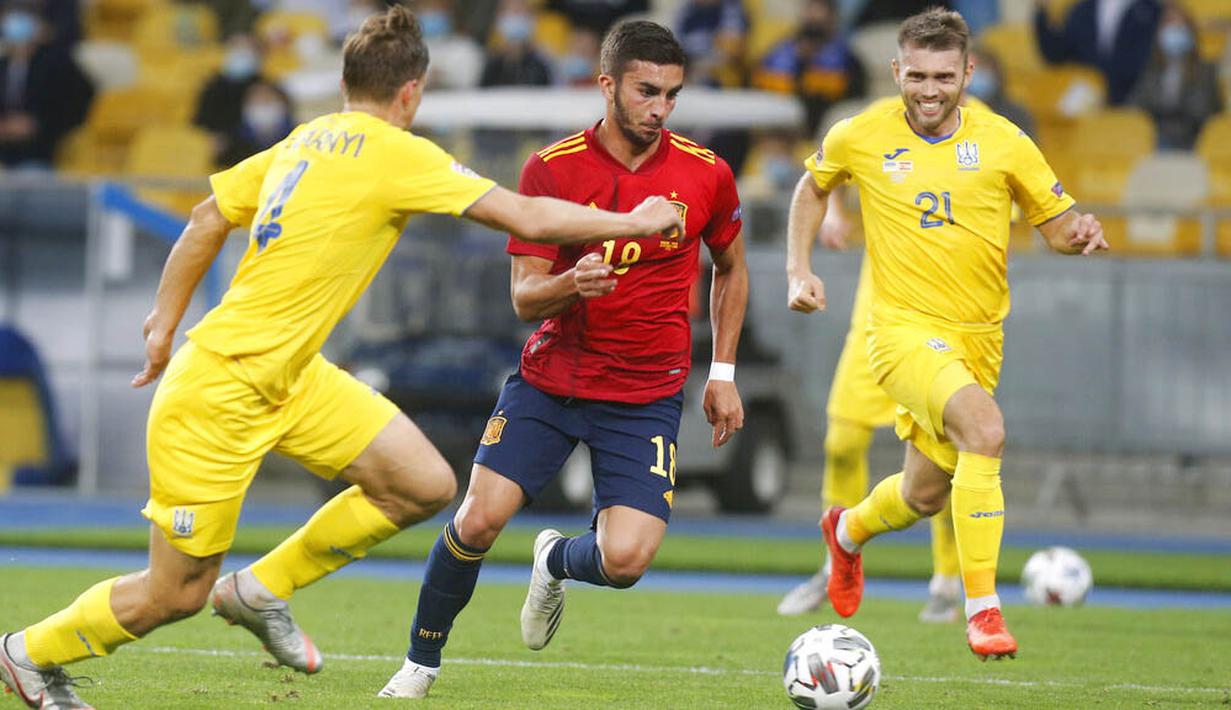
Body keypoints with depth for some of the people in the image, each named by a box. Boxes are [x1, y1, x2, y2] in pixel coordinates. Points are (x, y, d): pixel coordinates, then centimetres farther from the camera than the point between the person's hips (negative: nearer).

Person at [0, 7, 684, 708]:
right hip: (219, 396, -9)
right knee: (174, 595, 2)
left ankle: (261, 590, 18)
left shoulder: (306, 140, 6)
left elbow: (208, 220, 16)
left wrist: (165, 325, 25)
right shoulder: (397, 156, -17)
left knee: (426, 485, 2)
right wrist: (634, 223, -5)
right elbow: (528, 217, -17)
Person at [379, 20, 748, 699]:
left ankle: (557, 562, 23)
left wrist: (724, 374, 11)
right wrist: (570, 284, -31)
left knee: (625, 560, -16)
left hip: (646, 397, 0)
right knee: (478, 519, -15)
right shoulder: (551, 169, -8)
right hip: (549, 379, 0)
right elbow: (524, 298, -8)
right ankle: (421, 662, 10)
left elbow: (731, 268, 15)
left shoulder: (707, 175, -4)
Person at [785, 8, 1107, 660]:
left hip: (978, 337, 4)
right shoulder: (861, 138, -4)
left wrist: (1080, 233, -17)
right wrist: (799, 269, 8)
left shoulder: (1002, 142, -3)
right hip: (904, 330, -4)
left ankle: (848, 531, 54)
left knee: (925, 495, 16)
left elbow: (1056, 223, 5)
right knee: (984, 428, -31)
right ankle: (982, 610, -28)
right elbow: (812, 188, 17)